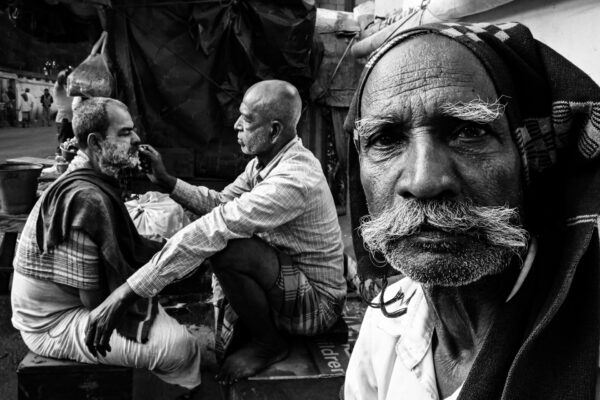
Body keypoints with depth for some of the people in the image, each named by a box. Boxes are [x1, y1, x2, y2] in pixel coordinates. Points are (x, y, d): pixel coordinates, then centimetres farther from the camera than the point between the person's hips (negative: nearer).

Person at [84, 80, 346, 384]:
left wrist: (126, 293, -36)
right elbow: (220, 203, 8)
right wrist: (166, 181, -6)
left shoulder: (294, 179, -31)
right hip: (287, 272, 9)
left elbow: (210, 231, -36)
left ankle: (268, 342, -5)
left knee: (223, 246, -29)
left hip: (317, 302, -9)